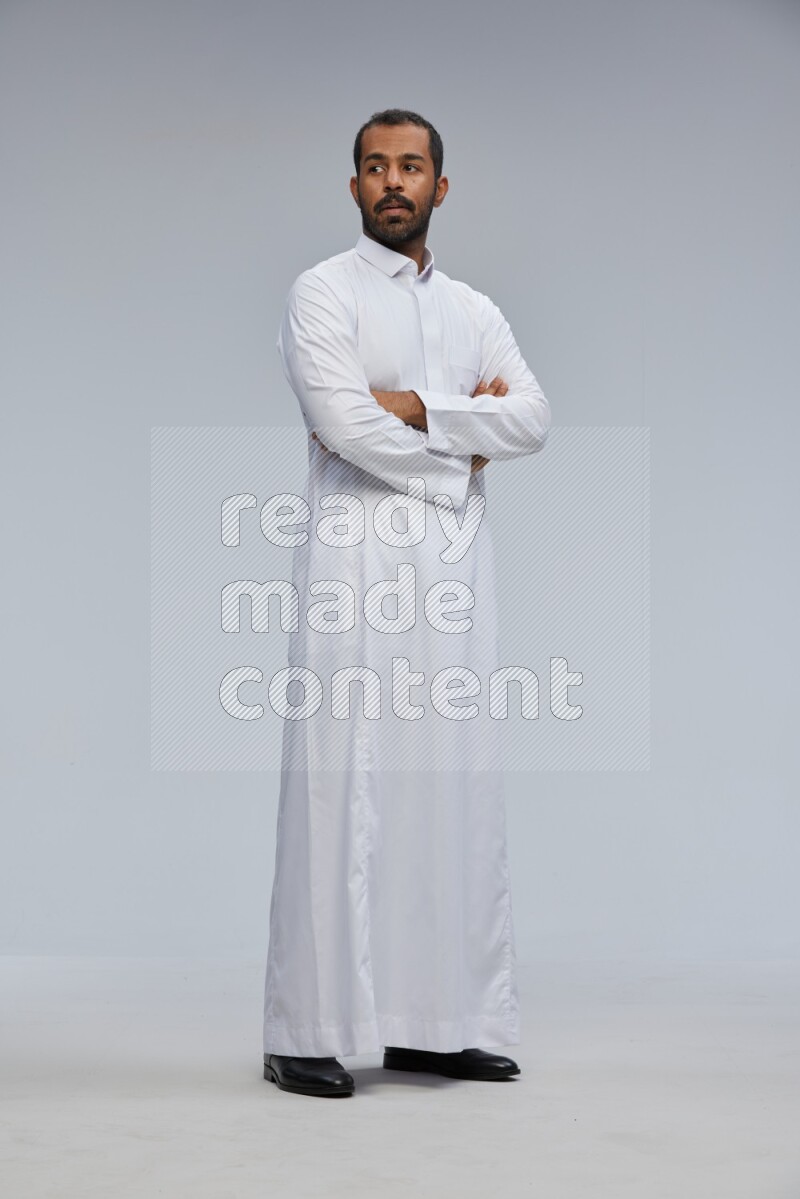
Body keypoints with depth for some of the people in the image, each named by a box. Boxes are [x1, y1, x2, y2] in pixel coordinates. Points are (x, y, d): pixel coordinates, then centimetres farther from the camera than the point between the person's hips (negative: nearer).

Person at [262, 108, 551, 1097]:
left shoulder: (475, 310, 19)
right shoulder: (324, 293, 2)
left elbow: (532, 419, 3)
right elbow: (344, 424, -13)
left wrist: (416, 407, -9)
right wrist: (461, 448, -1)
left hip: (456, 567, 6)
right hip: (358, 559, -5)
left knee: (455, 784, 4)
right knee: (343, 785, -8)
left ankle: (434, 1022, 11)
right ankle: (309, 1033, -2)